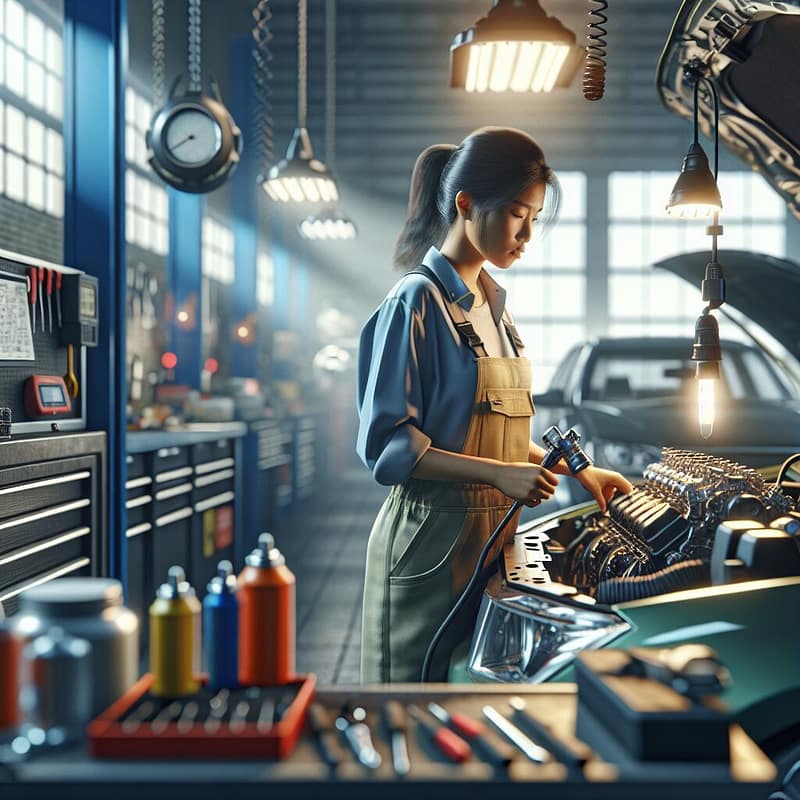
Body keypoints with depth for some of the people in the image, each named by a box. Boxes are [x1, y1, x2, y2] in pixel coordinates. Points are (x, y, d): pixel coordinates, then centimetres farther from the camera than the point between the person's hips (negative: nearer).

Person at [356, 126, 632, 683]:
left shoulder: (493, 304, 13)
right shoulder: (417, 303, -12)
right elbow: (387, 444, -16)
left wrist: (575, 470, 11)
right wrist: (498, 474, -23)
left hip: (492, 533, 8)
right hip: (432, 537, -7)